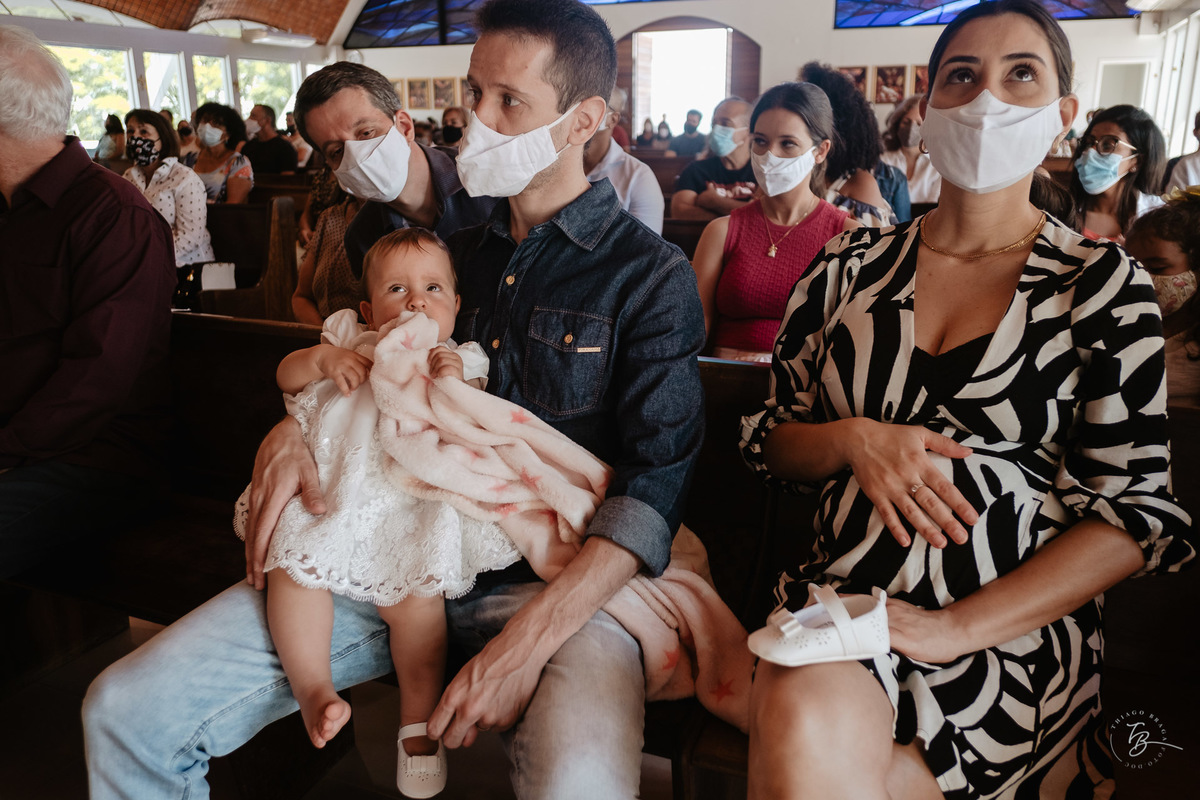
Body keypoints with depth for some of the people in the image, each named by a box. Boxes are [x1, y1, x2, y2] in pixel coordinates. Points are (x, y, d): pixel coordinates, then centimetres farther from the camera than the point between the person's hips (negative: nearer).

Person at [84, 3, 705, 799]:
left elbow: (657, 484, -10)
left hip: (561, 578, -4)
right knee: (125, 711, -7)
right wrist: (295, 429, 0)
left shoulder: (653, 277, -2)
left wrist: (529, 640, -22)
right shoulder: (457, 250, 16)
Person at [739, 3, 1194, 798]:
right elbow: (772, 438, 14)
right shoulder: (852, 265, 10)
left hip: (1015, 633, -1)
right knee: (802, 731, -31)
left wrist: (960, 626, -14)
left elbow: (1132, 512, -2)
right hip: (843, 589, 2)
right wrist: (854, 440, -9)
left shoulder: (1104, 284, 4)